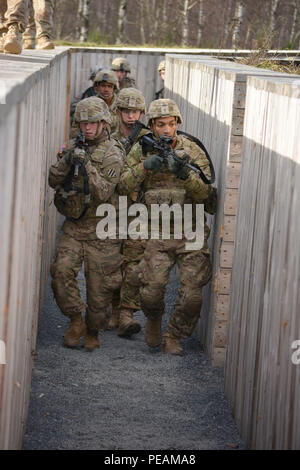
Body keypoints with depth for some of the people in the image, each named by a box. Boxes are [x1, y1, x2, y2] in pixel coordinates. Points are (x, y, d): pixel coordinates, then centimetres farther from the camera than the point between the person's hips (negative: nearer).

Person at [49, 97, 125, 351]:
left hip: (100, 231, -4)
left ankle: (93, 332, 20)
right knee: (62, 271, -15)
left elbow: (103, 193, -18)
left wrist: (87, 166, -27)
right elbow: (54, 181, 2)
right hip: (73, 226, 4)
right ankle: (76, 321, 2)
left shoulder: (112, 154, -8)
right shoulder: (73, 147, 9)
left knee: (99, 285, 0)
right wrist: (66, 162, -17)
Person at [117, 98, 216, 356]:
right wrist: (144, 167, -23)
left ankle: (173, 336, 17)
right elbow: (124, 187, -7)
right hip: (158, 233, 0)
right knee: (151, 291, -12)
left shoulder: (193, 151, -3)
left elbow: (205, 193, -11)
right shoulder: (141, 150, 2)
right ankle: (154, 320, 22)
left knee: (192, 294, -7)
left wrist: (185, 174, -30)